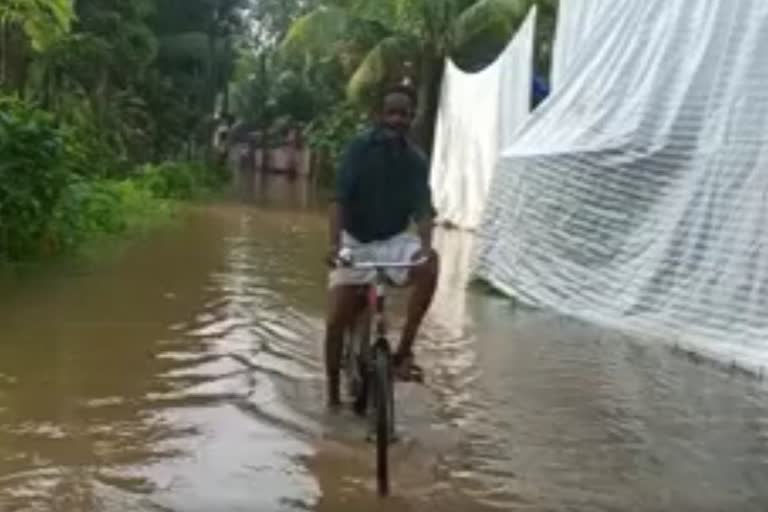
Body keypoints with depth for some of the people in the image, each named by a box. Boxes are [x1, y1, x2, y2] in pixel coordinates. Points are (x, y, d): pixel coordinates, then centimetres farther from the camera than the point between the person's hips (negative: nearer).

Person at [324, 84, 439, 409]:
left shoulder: (416, 160, -5)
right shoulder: (359, 148, -12)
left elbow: (422, 209, -15)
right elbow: (339, 199, -20)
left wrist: (425, 245, -36)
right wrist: (335, 243, -35)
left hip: (394, 241, 1)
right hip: (355, 241, -1)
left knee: (429, 265, -32)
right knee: (336, 322, -7)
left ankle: (403, 351, -23)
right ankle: (333, 396, 13)